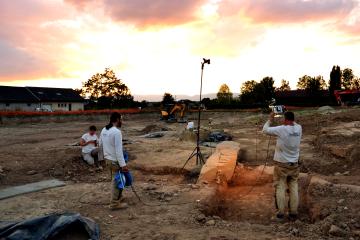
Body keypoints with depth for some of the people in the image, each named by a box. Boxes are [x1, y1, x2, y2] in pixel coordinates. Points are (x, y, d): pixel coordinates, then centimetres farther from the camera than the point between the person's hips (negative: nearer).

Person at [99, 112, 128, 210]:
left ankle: (119, 198, 34)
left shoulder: (104, 130, 6)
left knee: (116, 180, 21)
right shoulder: (116, 132, -22)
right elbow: (118, 150, -25)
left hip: (108, 158, 9)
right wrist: (123, 164, -24)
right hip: (115, 160, -9)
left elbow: (100, 144, 15)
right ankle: (114, 204, 11)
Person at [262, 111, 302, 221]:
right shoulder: (299, 128, -3)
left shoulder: (281, 129, -19)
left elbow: (265, 130, -8)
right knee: (293, 187, 11)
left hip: (281, 164, -4)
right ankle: (293, 213, 17)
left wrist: (270, 119, 5)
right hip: (294, 164, 4)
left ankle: (281, 213, 8)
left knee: (280, 187, 5)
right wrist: (289, 117, 18)